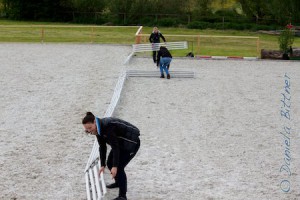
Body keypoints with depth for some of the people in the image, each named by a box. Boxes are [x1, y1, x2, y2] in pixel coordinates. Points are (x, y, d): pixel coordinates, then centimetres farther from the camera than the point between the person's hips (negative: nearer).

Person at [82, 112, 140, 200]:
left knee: (119, 167, -16)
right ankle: (118, 182, 40)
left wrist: (115, 166, -33)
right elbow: (102, 147, 2)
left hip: (132, 143, -9)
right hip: (121, 143, 9)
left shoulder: (107, 126, -33)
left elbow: (115, 147, -33)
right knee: (110, 163, 14)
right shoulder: (98, 129, -6)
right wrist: (102, 165, 1)